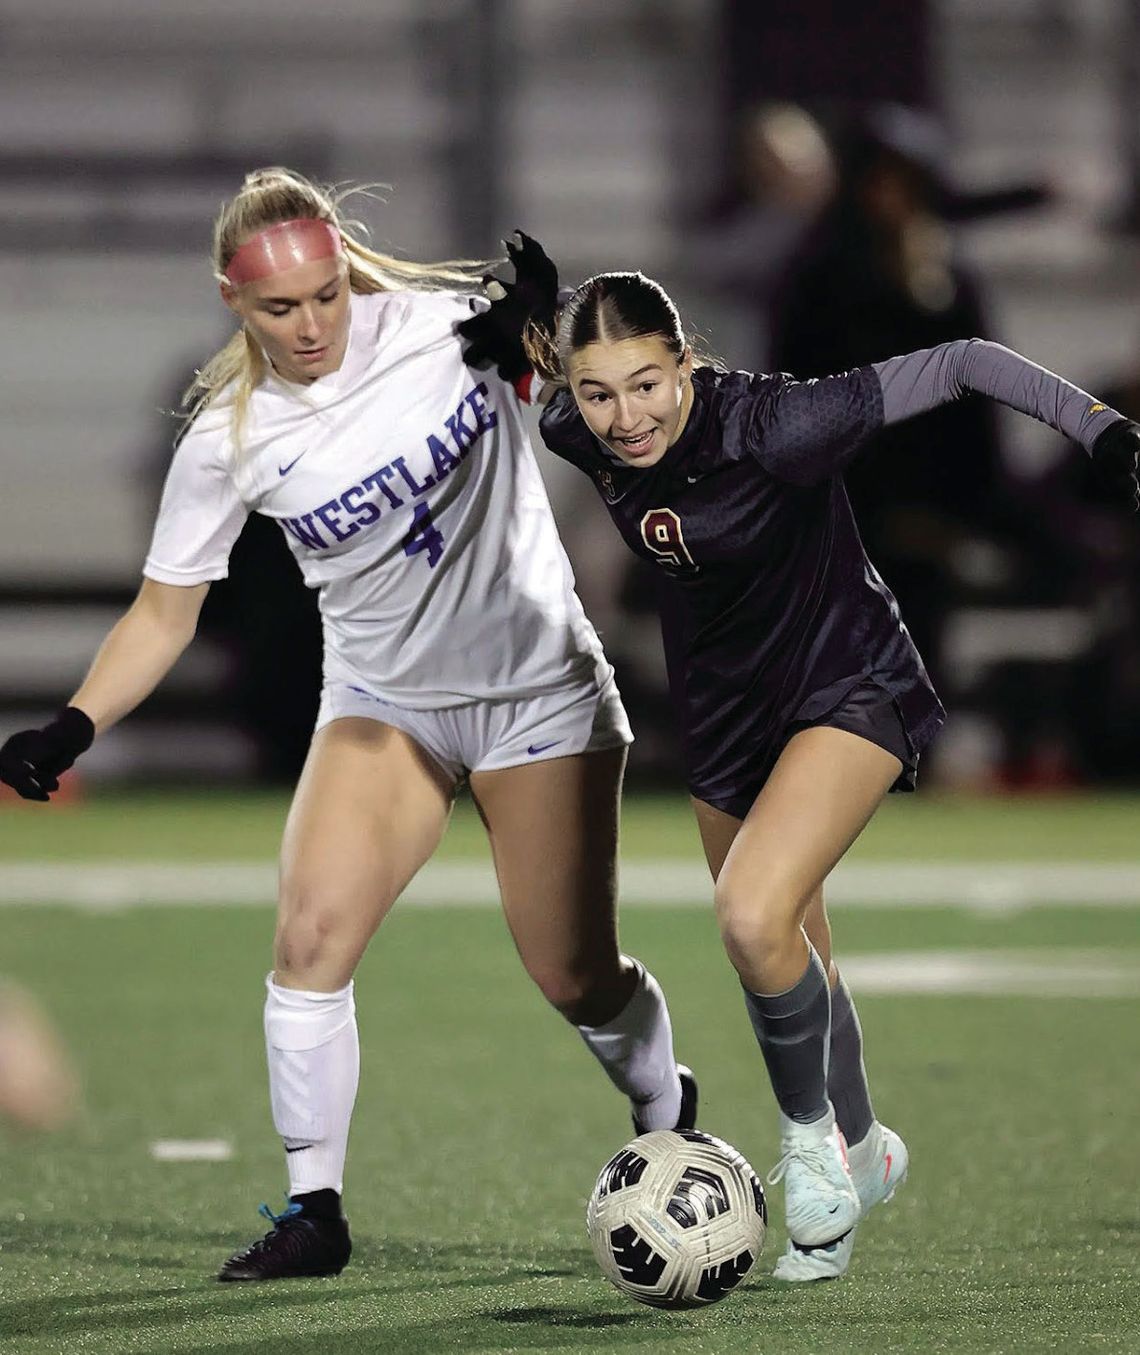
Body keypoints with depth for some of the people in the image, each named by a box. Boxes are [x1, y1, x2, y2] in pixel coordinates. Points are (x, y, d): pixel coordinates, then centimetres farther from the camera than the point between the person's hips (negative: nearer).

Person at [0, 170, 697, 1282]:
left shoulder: (448, 319, -15)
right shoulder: (228, 441, -12)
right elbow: (164, 612, -4)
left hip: (539, 689, -1)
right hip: (382, 706, 1)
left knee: (576, 978, 2)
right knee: (309, 934, -18)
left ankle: (668, 1118, 34)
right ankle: (313, 1209, -4)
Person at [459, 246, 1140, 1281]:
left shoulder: (772, 427, -33)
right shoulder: (580, 436, -16)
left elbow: (958, 367, -26)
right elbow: (512, 346, 8)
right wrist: (519, 331, -15)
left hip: (851, 690, -6)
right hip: (725, 708, 6)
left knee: (752, 916, -26)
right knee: (792, 961, 19)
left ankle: (810, 1136, -2)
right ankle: (860, 1151, 43)